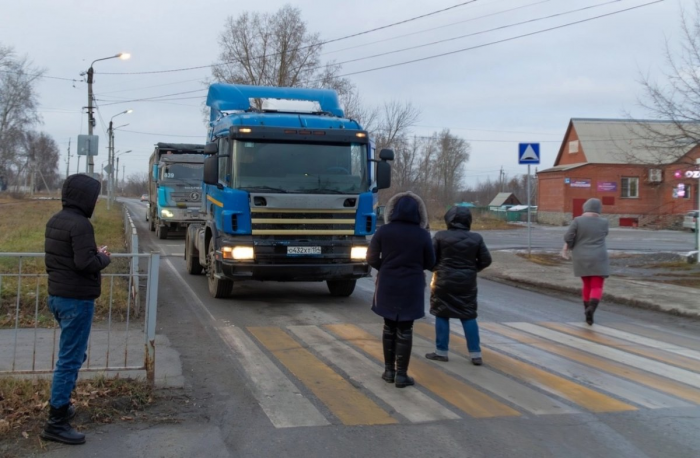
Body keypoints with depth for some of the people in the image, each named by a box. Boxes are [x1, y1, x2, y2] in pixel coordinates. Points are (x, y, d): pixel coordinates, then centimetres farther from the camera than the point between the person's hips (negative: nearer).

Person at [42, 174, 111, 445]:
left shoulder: (55, 221, 11)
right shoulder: (80, 224, -19)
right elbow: (85, 263, -25)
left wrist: (94, 254, 9)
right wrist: (103, 258, -5)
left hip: (57, 295, 10)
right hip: (77, 299, -10)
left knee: (70, 354, 23)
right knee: (70, 359, -5)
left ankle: (61, 406, 32)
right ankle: (56, 422, -3)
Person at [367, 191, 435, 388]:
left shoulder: (384, 231, -6)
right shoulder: (422, 235, -8)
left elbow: (371, 258, -5)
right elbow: (430, 263, 0)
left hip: (387, 287, 2)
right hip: (411, 288, -1)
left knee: (389, 327, 15)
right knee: (405, 330, 4)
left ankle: (389, 370, 20)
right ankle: (401, 374, 6)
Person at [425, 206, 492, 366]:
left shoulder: (441, 236, -7)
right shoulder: (476, 238, -1)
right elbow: (486, 260, 1)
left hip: (444, 281, -2)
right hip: (467, 282, 2)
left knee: (442, 315, 8)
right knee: (469, 316, 9)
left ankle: (441, 352, 11)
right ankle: (476, 354, 7)